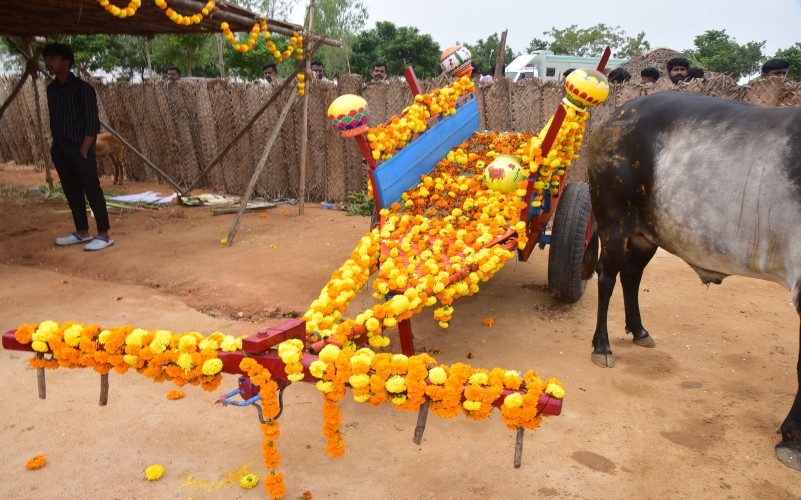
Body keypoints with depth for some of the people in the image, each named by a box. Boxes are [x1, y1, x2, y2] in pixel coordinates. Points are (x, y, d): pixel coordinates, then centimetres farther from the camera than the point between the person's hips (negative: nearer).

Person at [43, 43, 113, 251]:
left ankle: (104, 235, -1)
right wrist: (55, 145, 10)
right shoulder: (51, 89, 12)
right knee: (72, 194, 12)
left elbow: (92, 123, -12)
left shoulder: (82, 88, -9)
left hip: (80, 150, -7)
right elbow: (53, 120, 18)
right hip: (60, 151, 7)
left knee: (92, 192, -5)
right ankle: (82, 233, 21)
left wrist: (83, 151, -15)